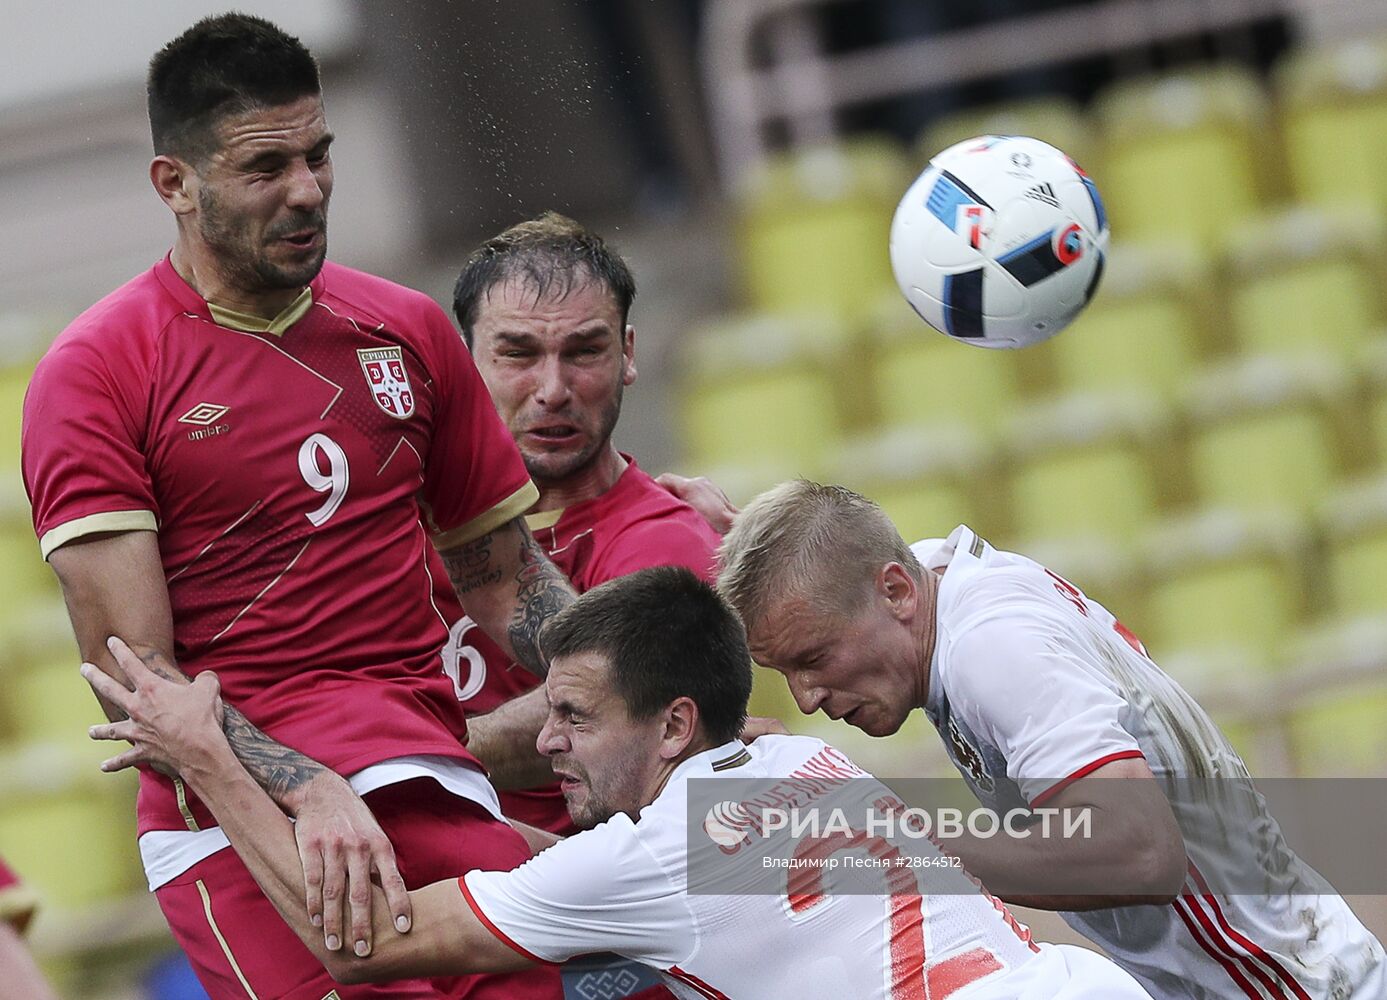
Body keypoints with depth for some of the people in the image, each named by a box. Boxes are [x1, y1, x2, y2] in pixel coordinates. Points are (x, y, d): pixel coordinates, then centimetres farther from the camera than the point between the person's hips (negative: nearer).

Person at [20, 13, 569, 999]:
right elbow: (135, 674, -7)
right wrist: (310, 794, -21)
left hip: (432, 776, 4)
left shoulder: (409, 331, 17)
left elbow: (508, 588, 26)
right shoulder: (93, 373, 0)